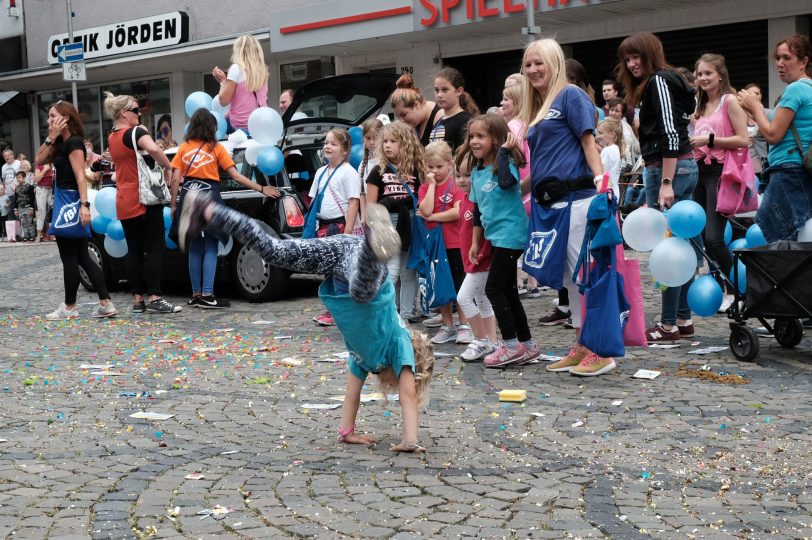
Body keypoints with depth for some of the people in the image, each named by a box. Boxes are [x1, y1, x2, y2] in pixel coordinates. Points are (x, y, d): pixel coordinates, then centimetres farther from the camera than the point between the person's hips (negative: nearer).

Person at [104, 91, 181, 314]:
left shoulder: (112, 138, 14)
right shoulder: (136, 132, -11)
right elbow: (153, 149, -30)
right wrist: (168, 166, -16)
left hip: (124, 203, 8)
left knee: (134, 250, 8)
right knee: (155, 248, -5)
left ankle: (137, 299, 7)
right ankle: (154, 298, -9)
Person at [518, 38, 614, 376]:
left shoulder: (570, 95, -1)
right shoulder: (537, 109, 21)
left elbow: (589, 141, -9)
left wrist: (601, 182, -20)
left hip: (574, 198, -8)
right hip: (548, 202, 8)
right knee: (569, 277, 11)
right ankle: (581, 346, 18)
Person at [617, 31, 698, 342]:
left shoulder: (658, 81, -9)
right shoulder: (664, 81, 21)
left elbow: (670, 133, -18)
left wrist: (665, 183, -23)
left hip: (668, 169, -10)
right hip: (685, 166, 10)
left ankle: (669, 325, -5)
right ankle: (683, 319, 17)